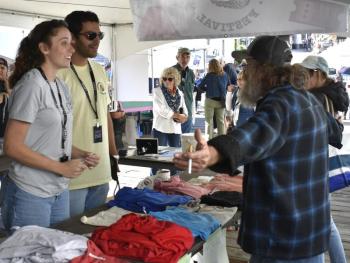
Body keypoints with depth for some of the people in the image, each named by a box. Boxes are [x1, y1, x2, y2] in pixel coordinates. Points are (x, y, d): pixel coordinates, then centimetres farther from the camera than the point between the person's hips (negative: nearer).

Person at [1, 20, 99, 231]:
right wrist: (62, 168, -16)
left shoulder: (62, 86, 8)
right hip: (30, 194, -7)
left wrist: (81, 155, 1)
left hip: (60, 191, 8)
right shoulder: (32, 84, -16)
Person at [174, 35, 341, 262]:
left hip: (283, 240, -10)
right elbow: (331, 127, 30)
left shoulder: (279, 105, -25)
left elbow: (254, 136, -48)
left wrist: (213, 154, -66)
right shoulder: (310, 100, 7)